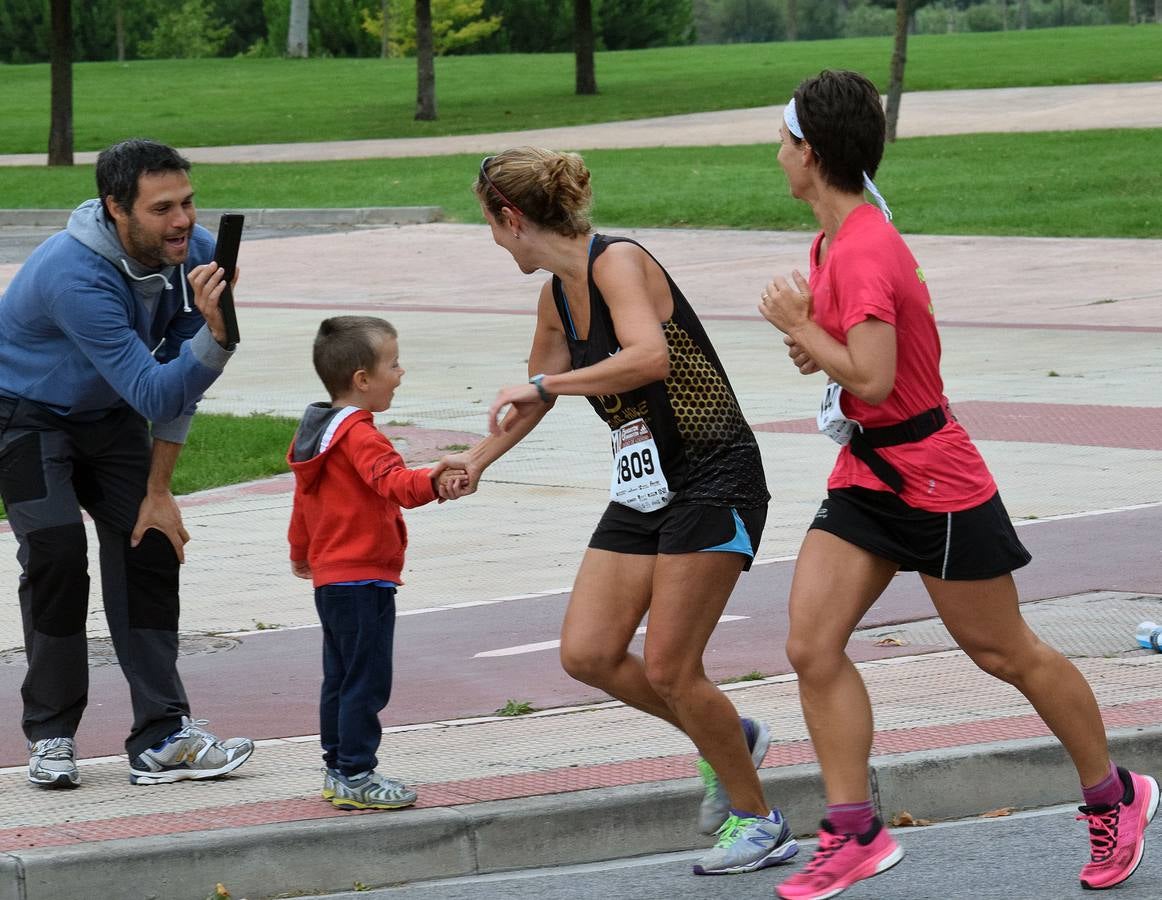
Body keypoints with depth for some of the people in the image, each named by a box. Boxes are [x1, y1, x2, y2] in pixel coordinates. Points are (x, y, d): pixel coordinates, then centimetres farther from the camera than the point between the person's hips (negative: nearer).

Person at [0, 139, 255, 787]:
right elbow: (156, 394, -40)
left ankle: (163, 738, -2)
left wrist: (158, 490, -1)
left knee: (151, 545, -3)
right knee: (57, 551, -20)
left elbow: (178, 383, -4)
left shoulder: (195, 255, -16)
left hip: (110, 416, 6)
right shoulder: (76, 275, -37)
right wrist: (216, 334, -55)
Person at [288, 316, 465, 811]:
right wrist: (431, 482, -54)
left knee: (341, 678, 16)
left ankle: (337, 770, 21)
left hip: (329, 578, 10)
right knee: (366, 681, -8)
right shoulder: (359, 436, -17)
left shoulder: (316, 432, 14)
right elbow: (392, 481, -35)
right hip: (363, 579, -10)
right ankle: (355, 776, -8)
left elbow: (304, 497, 28)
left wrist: (301, 552, 42)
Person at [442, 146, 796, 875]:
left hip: (712, 479, -9)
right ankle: (728, 740, 21)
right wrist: (478, 460, 32)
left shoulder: (617, 262, -16)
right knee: (587, 655, 0)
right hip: (644, 487, 9)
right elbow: (538, 392, 27)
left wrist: (543, 385, -30)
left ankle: (758, 821, 9)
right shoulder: (557, 295, 10)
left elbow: (647, 357, -34)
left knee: (669, 669, -8)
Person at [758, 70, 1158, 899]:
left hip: (937, 486, -9)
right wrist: (814, 339, 3)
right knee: (812, 646, -4)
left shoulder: (864, 251, -24)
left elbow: (871, 378, -30)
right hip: (867, 480, 9)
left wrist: (799, 326, -16)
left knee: (1005, 653, 5)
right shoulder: (834, 243, 6)